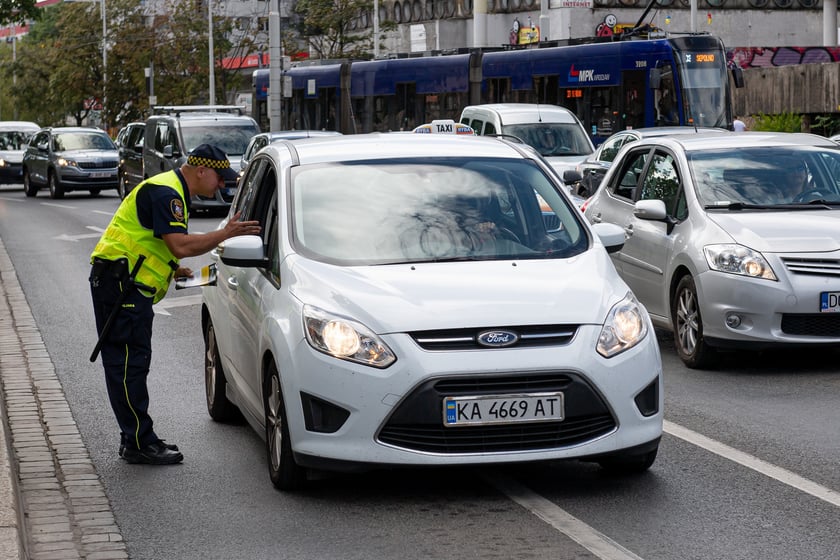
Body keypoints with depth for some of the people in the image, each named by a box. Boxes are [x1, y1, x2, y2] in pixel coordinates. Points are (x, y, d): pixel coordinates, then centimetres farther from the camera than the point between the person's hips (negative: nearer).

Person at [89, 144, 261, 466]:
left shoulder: (173, 192, 20)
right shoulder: (165, 192, -14)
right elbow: (180, 245, -23)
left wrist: (173, 269, 13)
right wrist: (226, 234, -19)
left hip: (127, 284, 11)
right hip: (119, 280, -11)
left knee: (130, 363, 12)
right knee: (129, 362, -8)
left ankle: (136, 439, 17)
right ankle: (139, 444, -6)